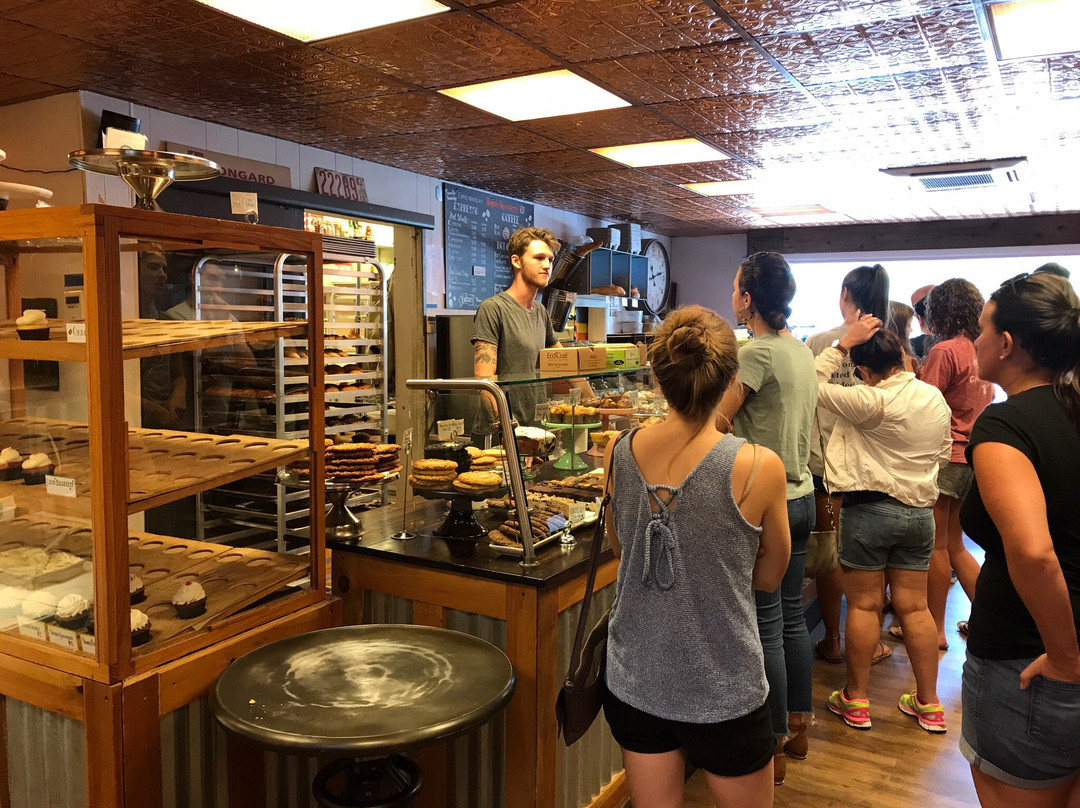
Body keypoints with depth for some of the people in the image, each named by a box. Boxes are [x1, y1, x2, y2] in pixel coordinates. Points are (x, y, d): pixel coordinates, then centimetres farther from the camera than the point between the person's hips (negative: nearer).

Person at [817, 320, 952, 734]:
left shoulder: (872, 402, -19)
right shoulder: (936, 398, 3)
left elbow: (813, 385, -15)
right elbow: (943, 453, 15)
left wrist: (843, 343, -10)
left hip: (870, 509, -6)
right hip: (920, 511, 6)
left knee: (864, 604, 4)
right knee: (914, 607, 13)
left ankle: (855, 699, 16)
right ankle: (928, 703, 21)